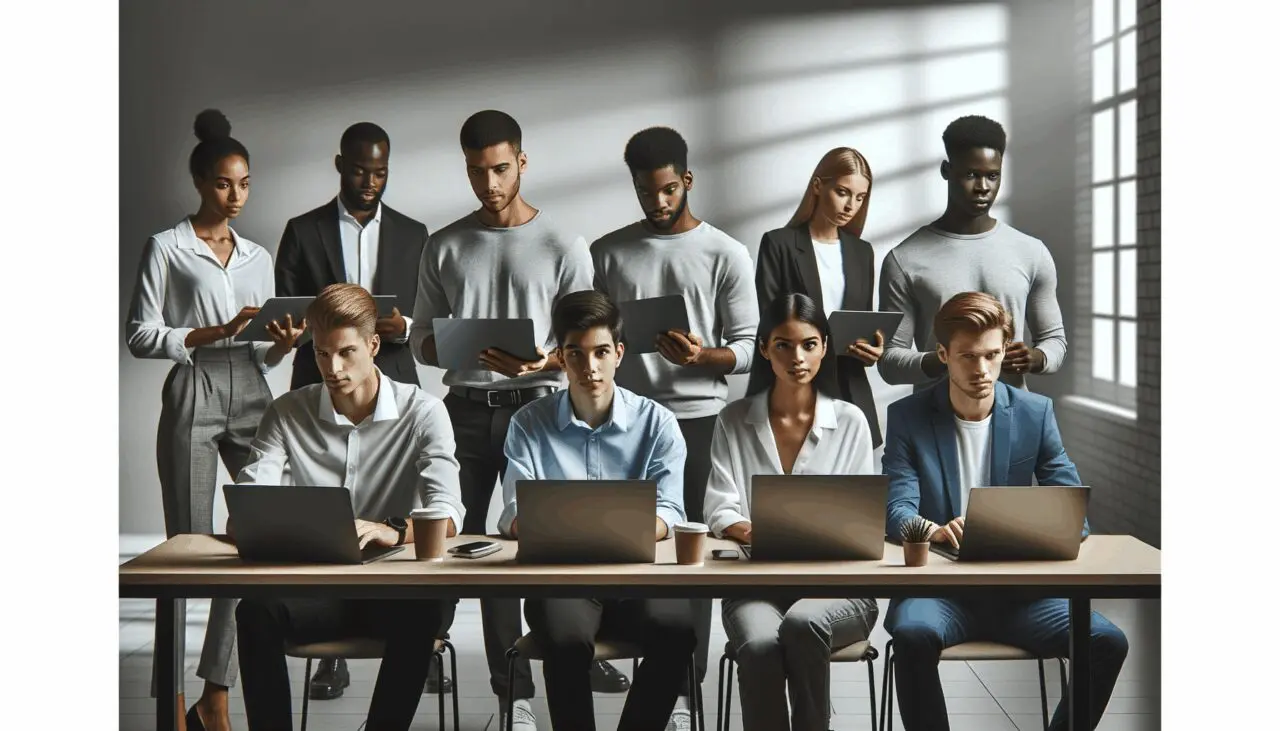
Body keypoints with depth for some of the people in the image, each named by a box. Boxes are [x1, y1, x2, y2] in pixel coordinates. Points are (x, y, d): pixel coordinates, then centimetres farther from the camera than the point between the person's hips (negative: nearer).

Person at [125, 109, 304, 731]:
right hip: (193, 398, -4)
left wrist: (282, 343, -3)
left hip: (251, 396, 5)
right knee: (190, 543, -2)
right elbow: (141, 336, -4)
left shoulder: (258, 257, 17)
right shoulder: (166, 248, 3)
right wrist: (217, 333, -14)